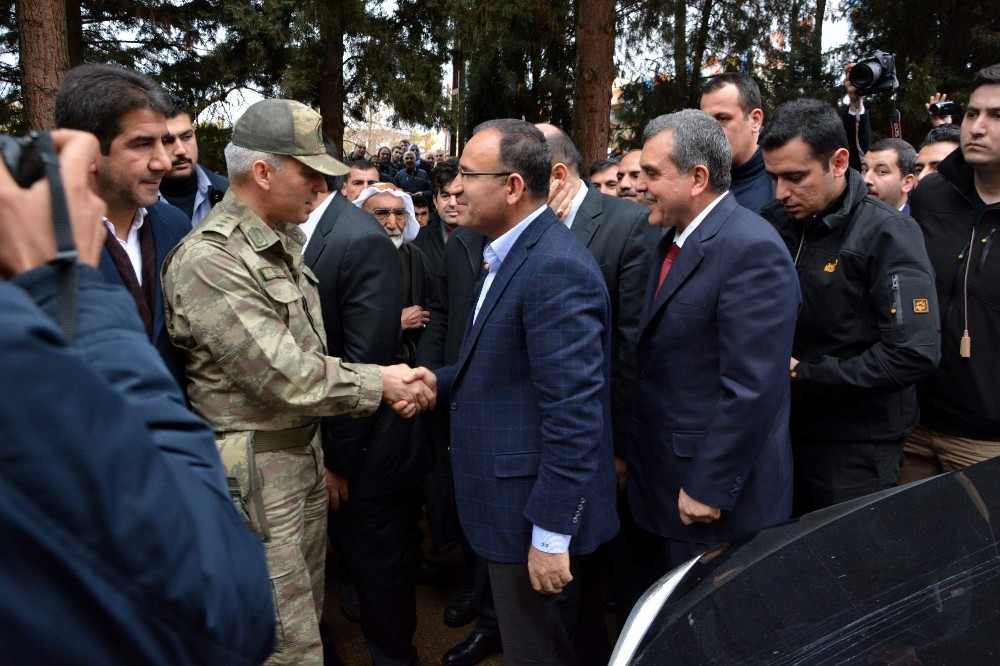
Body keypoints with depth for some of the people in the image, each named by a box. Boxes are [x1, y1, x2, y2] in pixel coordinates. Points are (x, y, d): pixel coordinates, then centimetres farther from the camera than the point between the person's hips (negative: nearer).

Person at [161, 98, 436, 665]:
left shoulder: (284, 241, 8)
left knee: (308, 613, 20)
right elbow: (285, 378, -23)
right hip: (253, 467, -8)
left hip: (304, 449, 9)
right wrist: (380, 383, -12)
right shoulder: (209, 262, -21)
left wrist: (384, 384, -1)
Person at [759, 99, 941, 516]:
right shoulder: (774, 224, 3)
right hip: (784, 432, 5)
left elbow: (915, 354, -21)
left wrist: (802, 376, -18)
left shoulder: (886, 233, -13)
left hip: (855, 450, -5)